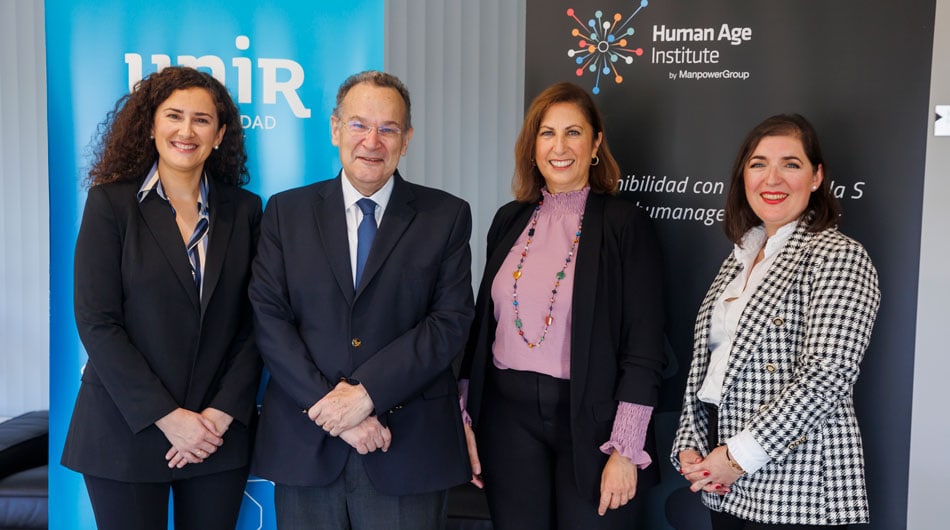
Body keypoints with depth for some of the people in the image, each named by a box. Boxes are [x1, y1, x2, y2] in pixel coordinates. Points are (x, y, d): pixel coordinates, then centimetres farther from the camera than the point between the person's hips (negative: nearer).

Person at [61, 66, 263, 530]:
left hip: (219, 435, 2)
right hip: (127, 433, -2)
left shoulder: (243, 210, 4)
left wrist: (223, 413, -9)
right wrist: (166, 417, -13)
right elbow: (96, 322, -9)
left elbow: (253, 322, 1)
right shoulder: (110, 202, -3)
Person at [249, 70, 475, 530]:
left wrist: (367, 393, -15)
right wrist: (329, 405, -13)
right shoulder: (286, 212, 6)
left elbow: (451, 321, -6)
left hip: (407, 446, -1)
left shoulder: (446, 216, 3)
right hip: (304, 446, 1)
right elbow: (269, 318, -2)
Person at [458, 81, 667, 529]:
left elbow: (644, 347, -9)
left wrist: (626, 451, -12)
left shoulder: (625, 224, -6)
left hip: (590, 417, -3)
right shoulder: (510, 221, 7)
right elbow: (484, 324, 12)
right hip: (508, 414, 4)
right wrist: (467, 419, 8)